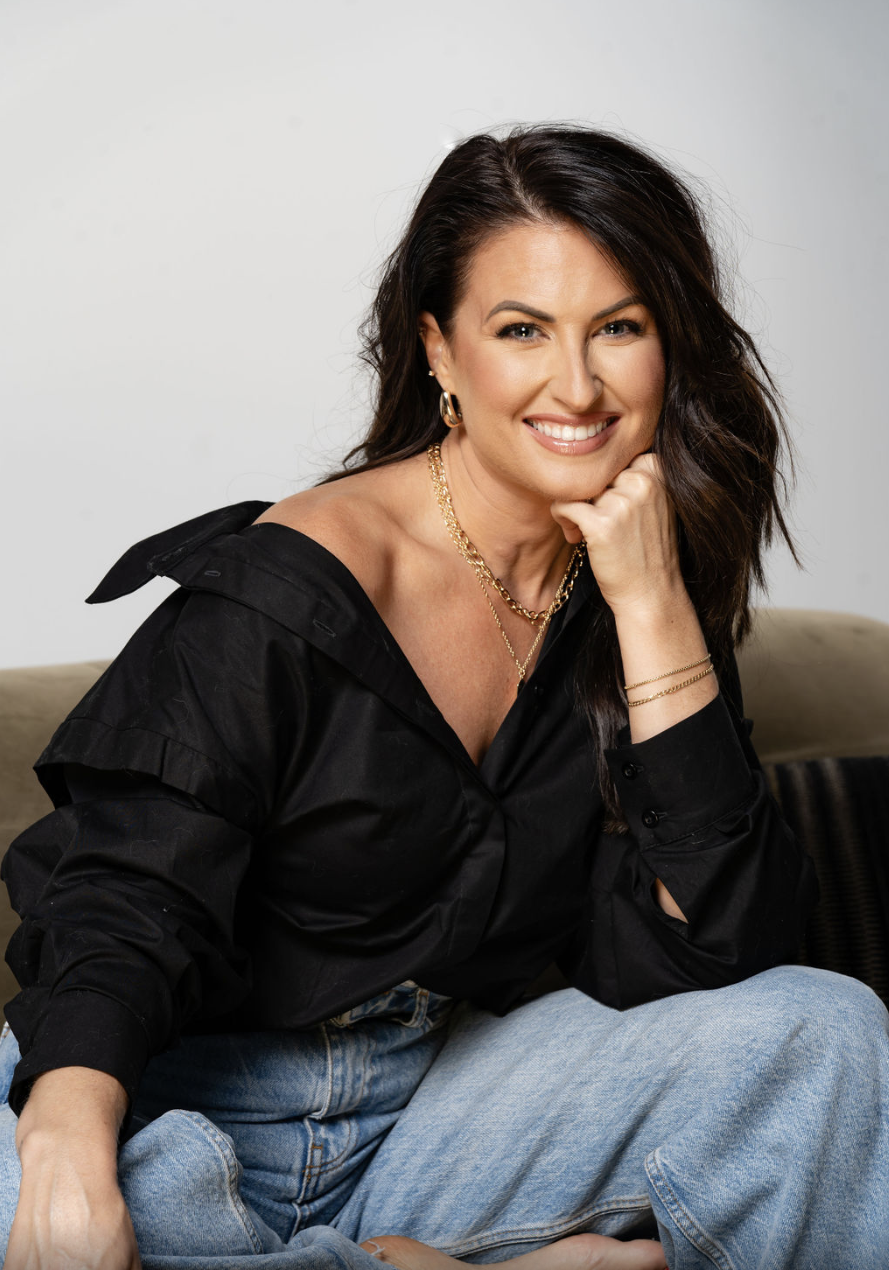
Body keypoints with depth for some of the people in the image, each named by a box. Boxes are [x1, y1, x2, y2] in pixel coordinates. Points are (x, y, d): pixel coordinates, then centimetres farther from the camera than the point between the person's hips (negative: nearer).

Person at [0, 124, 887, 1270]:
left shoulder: (630, 596, 0)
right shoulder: (288, 590, -16)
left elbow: (696, 954, -9)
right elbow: (127, 899, -21)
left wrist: (655, 612, -17)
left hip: (430, 1117, 5)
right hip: (191, 1107, -4)